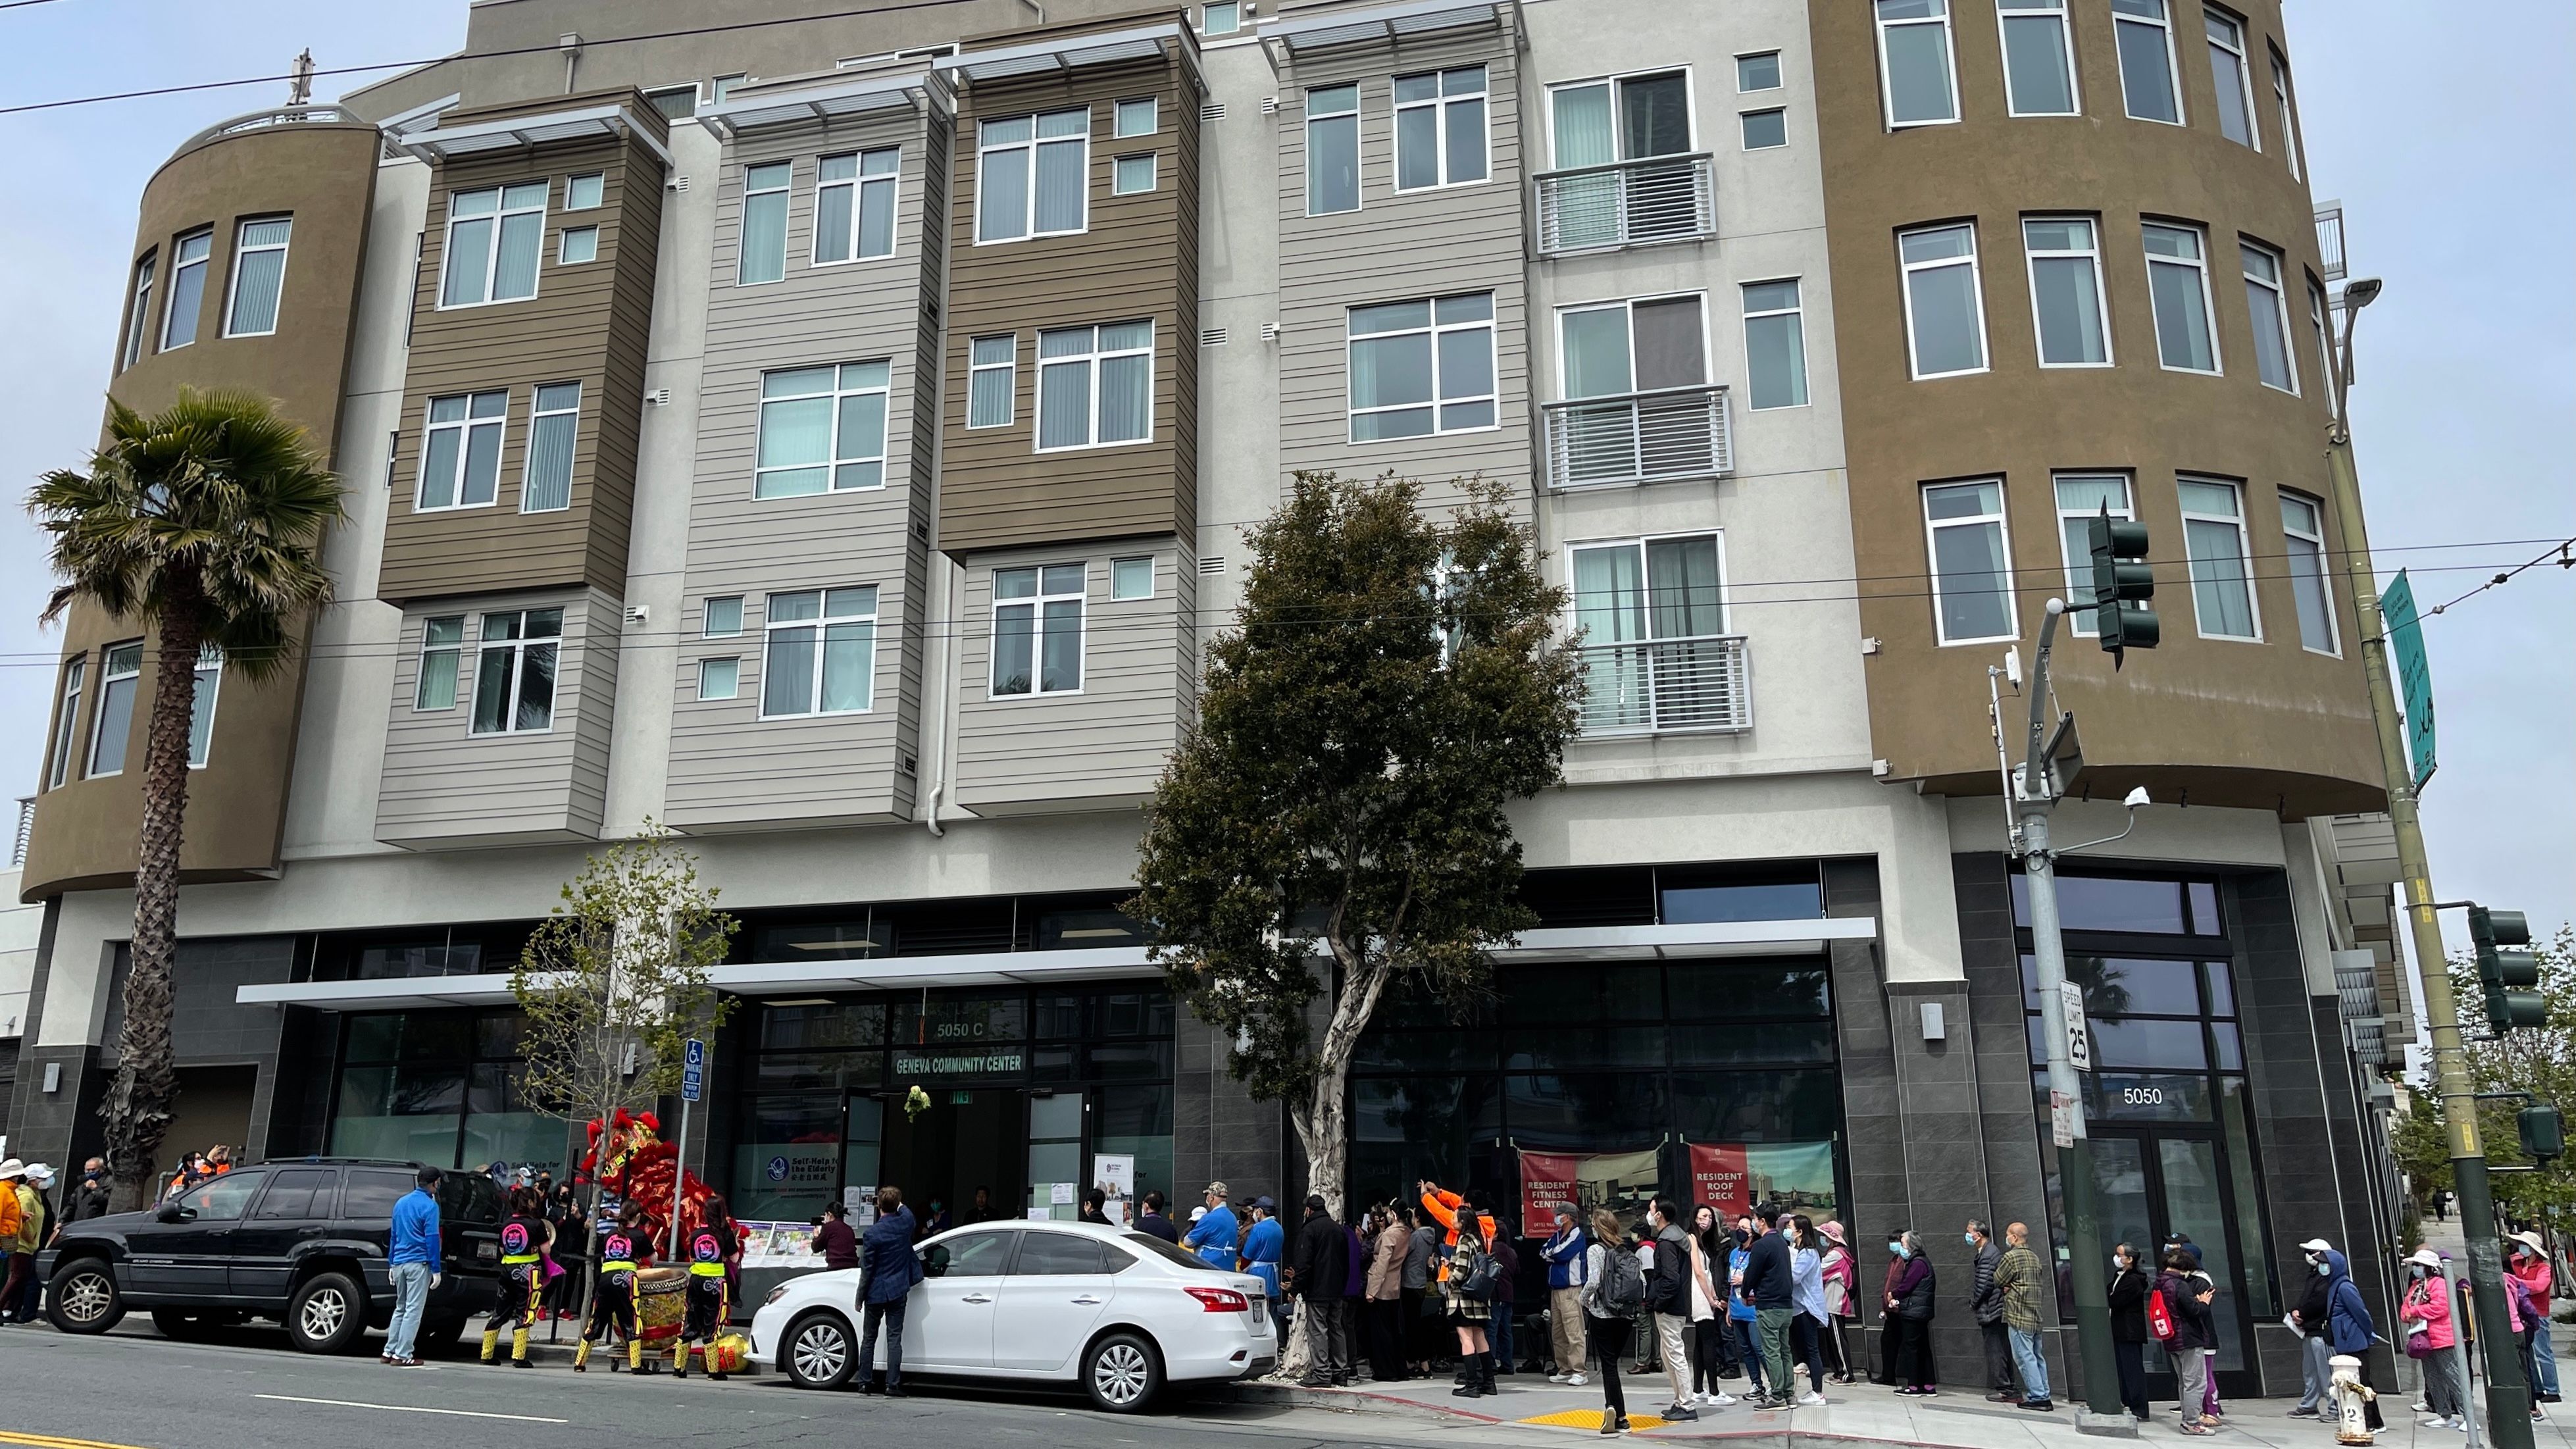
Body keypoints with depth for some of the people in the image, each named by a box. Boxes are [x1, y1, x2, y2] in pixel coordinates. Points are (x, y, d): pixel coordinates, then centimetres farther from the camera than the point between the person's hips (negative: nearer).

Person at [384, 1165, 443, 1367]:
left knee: (400, 1308, 17)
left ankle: (390, 1351, 17)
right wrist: (436, 1270, -11)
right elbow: (432, 1238, -13)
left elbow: (394, 1236, 20)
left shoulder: (401, 1203, 14)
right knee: (413, 1310, -4)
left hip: (399, 1263, 7)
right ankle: (403, 1355, -4)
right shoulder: (429, 1205, -9)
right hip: (418, 1263, -7)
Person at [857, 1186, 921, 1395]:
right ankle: (892, 1385, -4)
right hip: (898, 1291, 2)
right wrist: (899, 1204, 43)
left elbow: (866, 1268, -10)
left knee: (868, 1339, 11)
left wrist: (860, 1297, -1)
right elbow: (906, 1211, 23)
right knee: (894, 1339, 1)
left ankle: (865, 1383, 15)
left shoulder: (872, 1233, -13)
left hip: (875, 1292, -2)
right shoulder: (905, 1223, -5)